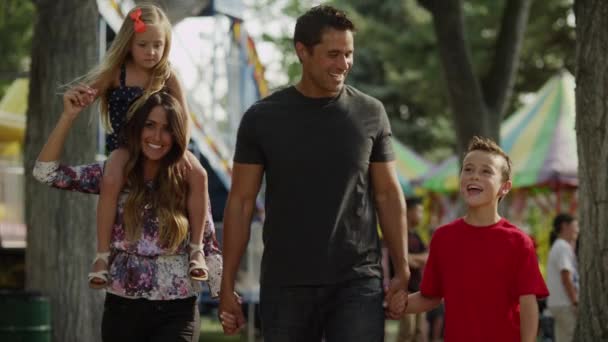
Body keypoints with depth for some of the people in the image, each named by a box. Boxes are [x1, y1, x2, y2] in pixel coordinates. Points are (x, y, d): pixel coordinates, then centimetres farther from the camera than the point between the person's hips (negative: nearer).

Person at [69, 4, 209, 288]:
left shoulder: (167, 77, -4)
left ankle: (196, 248, -15)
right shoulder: (116, 74, -5)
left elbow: (183, 119, -5)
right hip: (124, 146, -1)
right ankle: (102, 255, -24)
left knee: (198, 175, -26)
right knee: (111, 180, -34)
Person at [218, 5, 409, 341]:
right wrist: (227, 285, -1)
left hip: (358, 283, 0)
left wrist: (402, 272, 1)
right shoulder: (262, 118, 1)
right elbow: (240, 202, 3)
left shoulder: (370, 114, 3)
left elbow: (388, 195, 8)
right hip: (284, 286, 1)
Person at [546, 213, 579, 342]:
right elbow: (566, 278, -17)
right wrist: (576, 302, -16)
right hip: (565, 304, -10)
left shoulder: (557, 247, 20)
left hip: (557, 303, 10)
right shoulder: (563, 247, -11)